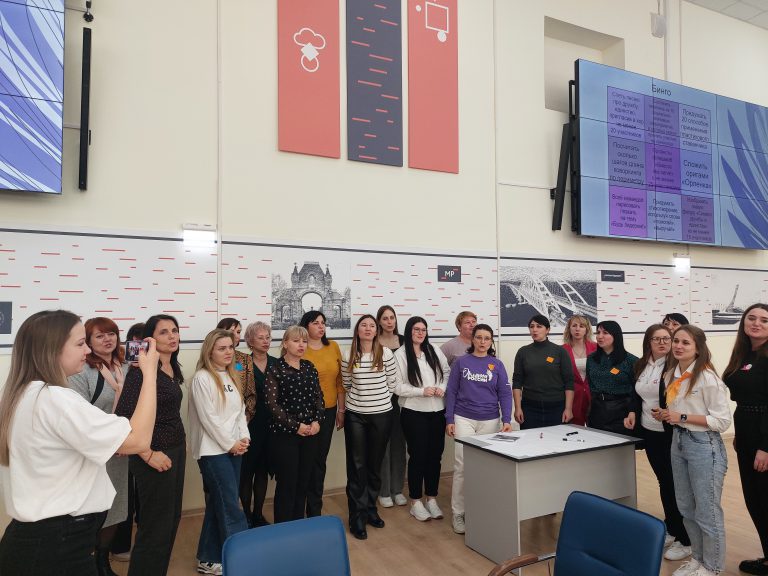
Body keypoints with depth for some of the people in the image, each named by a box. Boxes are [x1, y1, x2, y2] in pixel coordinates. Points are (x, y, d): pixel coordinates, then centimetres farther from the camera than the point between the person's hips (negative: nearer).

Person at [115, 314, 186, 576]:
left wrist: (179, 447, 11)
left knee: (171, 520, 18)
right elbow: (122, 417, -23)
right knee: (156, 527, 3)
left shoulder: (173, 369, 6)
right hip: (156, 456, -8)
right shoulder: (142, 370, -18)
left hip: (177, 450, 8)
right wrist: (148, 455, -21)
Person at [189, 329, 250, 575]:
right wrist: (230, 444, -11)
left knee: (219, 505, 14)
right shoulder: (202, 378, -12)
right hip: (213, 450, -7)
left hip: (233, 448, 7)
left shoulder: (232, 376, 12)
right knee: (230, 506, -3)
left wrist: (244, 438, -1)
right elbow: (208, 418, -16)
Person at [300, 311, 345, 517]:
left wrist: (341, 410, 10)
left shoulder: (333, 347, 5)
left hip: (329, 411, 4)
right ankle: (314, 510, 24)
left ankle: (315, 509, 30)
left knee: (320, 460, 14)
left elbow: (339, 380, 9)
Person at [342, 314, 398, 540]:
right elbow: (346, 385, 9)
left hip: (381, 414, 0)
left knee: (375, 464, 12)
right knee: (356, 465, 3)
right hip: (355, 416, 0)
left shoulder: (386, 354, -5)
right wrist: (357, 401, 4)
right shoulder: (348, 357, -2)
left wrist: (380, 399, 4)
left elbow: (392, 382, 3)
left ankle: (370, 508, 29)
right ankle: (358, 516, 13)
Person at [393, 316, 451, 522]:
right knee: (417, 455, 3)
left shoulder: (434, 351, 7)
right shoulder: (400, 354, -7)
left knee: (435, 455, 10)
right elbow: (397, 386, -11)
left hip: (437, 411, 4)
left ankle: (432, 499, 25)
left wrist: (442, 388, -6)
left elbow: (447, 372, 13)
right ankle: (416, 502, 18)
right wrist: (422, 391, -17)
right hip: (413, 412, -4)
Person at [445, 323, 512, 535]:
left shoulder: (497, 364, 3)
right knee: (462, 465, -4)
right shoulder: (461, 362, 1)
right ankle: (458, 513, 6)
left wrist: (507, 420, -8)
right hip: (464, 419, -1)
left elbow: (505, 393, 2)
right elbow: (451, 392, 2)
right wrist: (449, 420, -2)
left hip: (489, 420, 1)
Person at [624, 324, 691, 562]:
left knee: (676, 484, 2)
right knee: (663, 482, 18)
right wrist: (633, 412, 4)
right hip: (649, 432, 6)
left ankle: (685, 539, 16)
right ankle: (671, 529, 33)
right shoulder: (640, 365, 7)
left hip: (672, 434, -6)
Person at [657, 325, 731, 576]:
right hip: (678, 442, 8)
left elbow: (723, 421, -17)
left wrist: (683, 417, -20)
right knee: (686, 508, 18)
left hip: (704, 446, -8)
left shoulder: (708, 378, -17)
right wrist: (665, 415, 0)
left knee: (706, 511, 6)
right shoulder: (671, 375, 6)